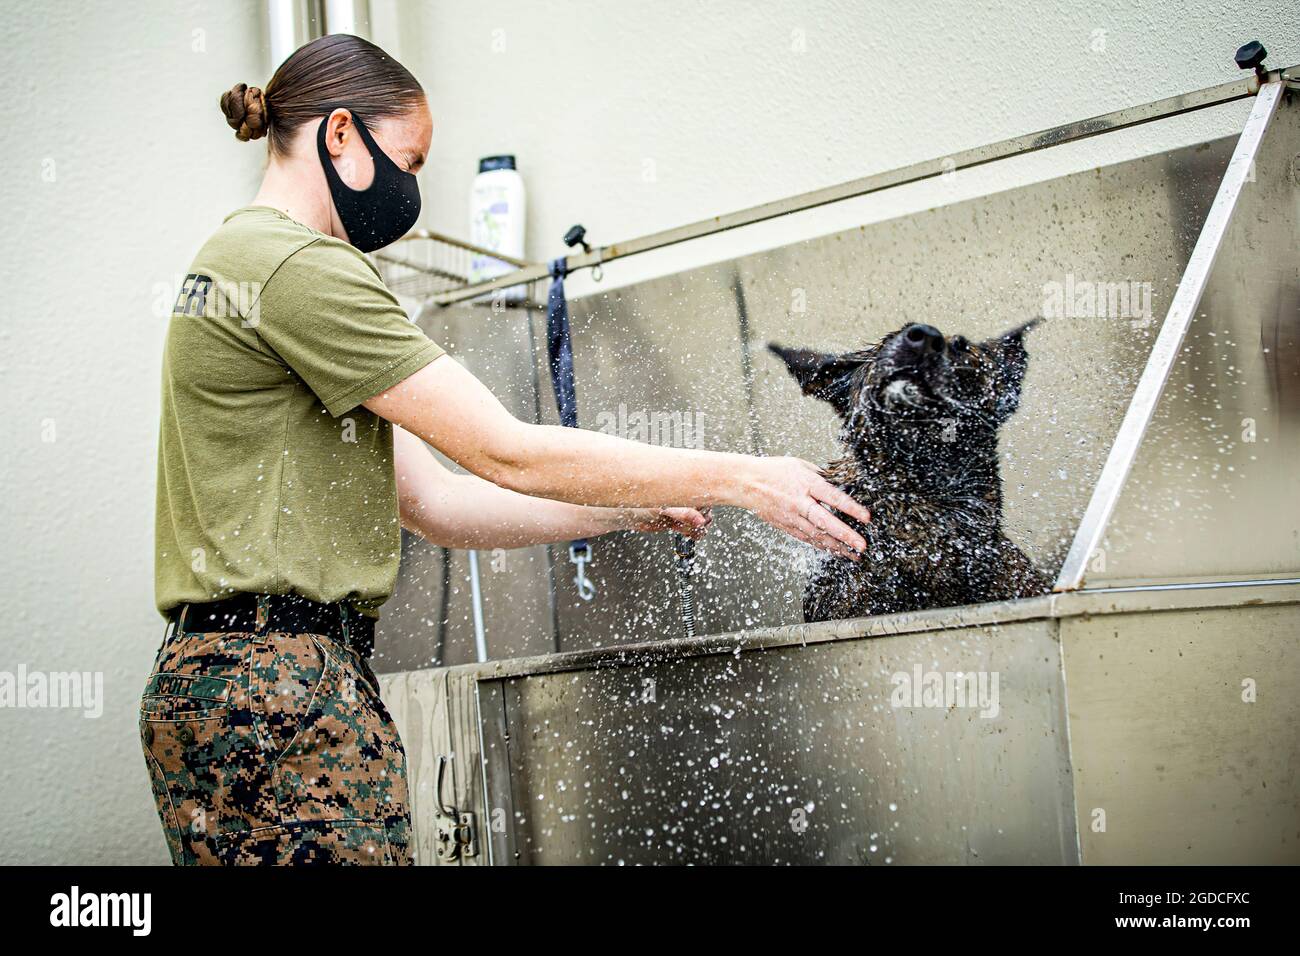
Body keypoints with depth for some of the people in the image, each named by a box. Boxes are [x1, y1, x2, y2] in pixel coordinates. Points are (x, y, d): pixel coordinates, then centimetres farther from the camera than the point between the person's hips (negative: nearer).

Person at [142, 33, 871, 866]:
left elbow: (431, 501, 16)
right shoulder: (299, 266, -10)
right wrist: (739, 479, -7)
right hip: (280, 692, -10)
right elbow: (508, 454, -14)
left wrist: (633, 510, 11)